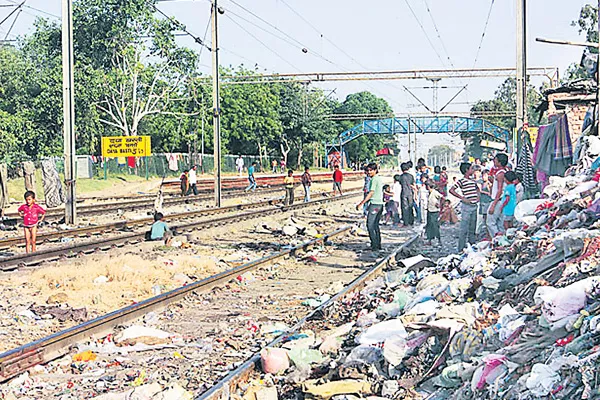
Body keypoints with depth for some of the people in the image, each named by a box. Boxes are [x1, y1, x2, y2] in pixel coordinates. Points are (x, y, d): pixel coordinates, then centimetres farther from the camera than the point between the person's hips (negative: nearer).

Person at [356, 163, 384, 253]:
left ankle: (374, 246, -10)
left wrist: (361, 203, -18)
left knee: (370, 225, -8)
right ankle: (378, 245, 15)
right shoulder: (380, 179, 15)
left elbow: (371, 193, -18)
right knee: (376, 225, 14)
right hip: (380, 204, 10)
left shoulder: (374, 179, -12)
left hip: (374, 204, -10)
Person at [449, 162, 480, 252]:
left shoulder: (473, 180, 14)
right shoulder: (461, 181, -8)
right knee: (464, 228, -6)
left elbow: (477, 189, 32)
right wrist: (462, 198, -16)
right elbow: (451, 190, -14)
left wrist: (478, 197, 13)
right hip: (466, 206, -7)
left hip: (474, 206, 7)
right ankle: (462, 248, -2)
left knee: (473, 228, 13)